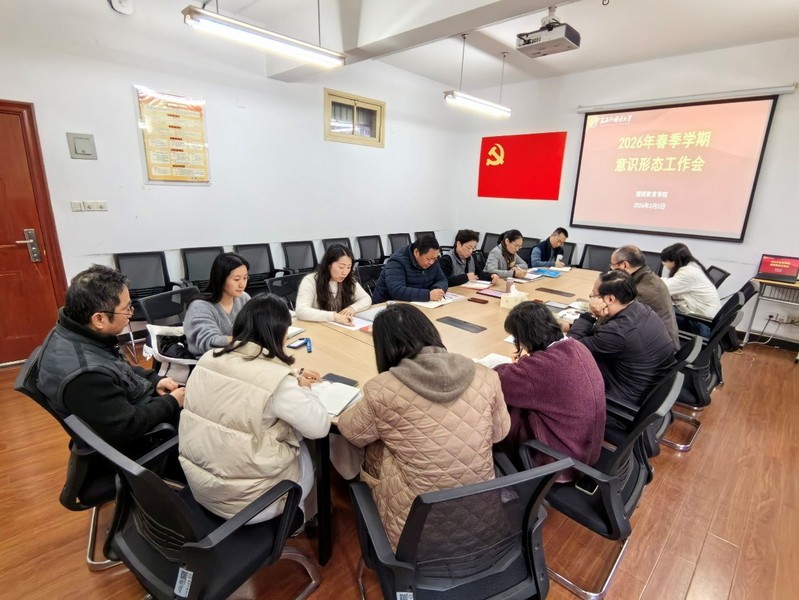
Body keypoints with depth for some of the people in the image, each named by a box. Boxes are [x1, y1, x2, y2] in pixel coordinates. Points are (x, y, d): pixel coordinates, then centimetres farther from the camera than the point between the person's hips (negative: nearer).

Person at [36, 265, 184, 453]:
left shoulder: (75, 332, -9)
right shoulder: (84, 374, -37)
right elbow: (129, 427, -28)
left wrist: (154, 380, -1)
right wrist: (172, 402, -16)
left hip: (131, 403, 8)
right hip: (137, 439, -8)